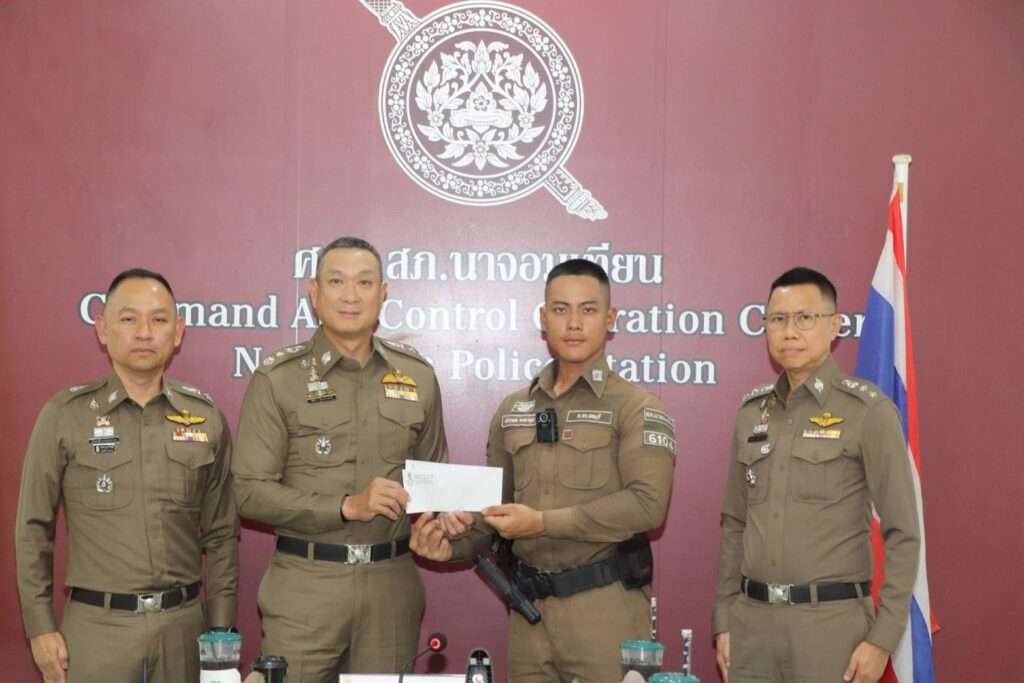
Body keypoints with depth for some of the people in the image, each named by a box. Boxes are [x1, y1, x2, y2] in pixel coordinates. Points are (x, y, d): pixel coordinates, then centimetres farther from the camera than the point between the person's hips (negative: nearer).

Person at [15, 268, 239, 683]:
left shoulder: (206, 419, 3)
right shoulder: (64, 415, -3)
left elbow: (221, 534, 7)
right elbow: (34, 528, 1)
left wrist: (222, 629, 5)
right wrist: (40, 627, -3)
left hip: (184, 623, 2)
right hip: (96, 626, -2)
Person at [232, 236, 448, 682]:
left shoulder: (418, 376, 6)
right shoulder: (276, 379, -5)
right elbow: (250, 491, -8)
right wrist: (345, 507, -17)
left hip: (393, 583, 3)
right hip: (305, 584, -3)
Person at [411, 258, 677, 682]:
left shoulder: (637, 409, -5)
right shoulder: (513, 411, 11)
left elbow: (647, 504, -17)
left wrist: (543, 522, -19)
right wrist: (454, 544, -4)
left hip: (605, 607, -4)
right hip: (528, 606, 5)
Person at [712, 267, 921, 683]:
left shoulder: (869, 411, -6)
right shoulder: (751, 411, 8)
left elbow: (902, 533, -7)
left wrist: (883, 636, -11)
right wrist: (723, 618, 9)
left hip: (831, 621, -4)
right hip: (751, 618, 4)